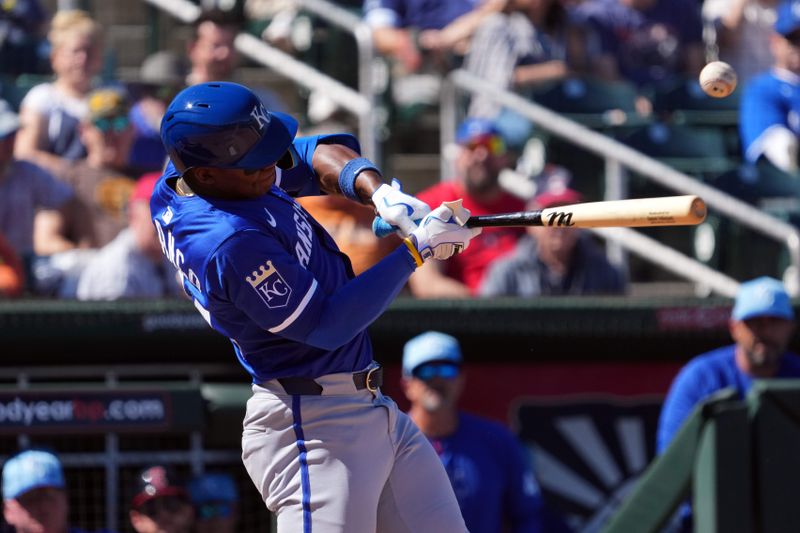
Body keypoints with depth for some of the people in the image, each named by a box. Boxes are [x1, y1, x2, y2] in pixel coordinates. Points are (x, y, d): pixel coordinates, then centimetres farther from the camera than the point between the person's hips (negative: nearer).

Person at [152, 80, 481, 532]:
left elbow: (319, 155, 14)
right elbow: (327, 325, -20)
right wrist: (416, 249, -16)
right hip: (311, 427, -10)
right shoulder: (232, 244, -26)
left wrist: (377, 191, -7)